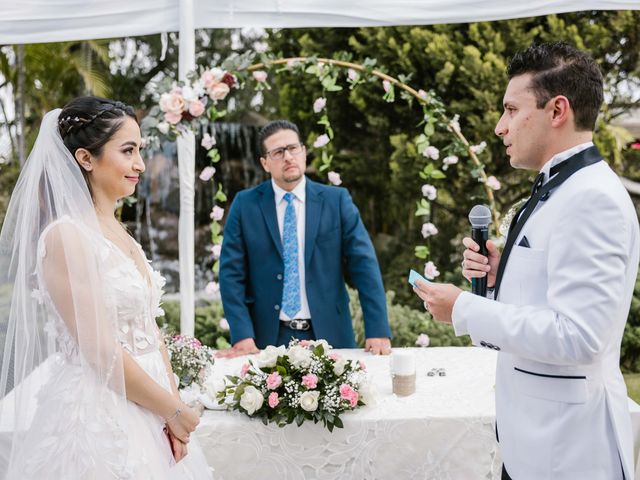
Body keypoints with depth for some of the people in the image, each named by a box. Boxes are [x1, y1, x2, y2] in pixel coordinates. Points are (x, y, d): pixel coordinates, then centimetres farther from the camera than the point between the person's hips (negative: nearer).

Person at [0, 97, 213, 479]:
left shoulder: (121, 235, 9)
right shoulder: (65, 235, -17)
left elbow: (149, 329, 9)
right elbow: (102, 351, -19)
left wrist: (173, 405, -1)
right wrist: (174, 411, -11)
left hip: (145, 414, 8)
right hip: (96, 416, -8)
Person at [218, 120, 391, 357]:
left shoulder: (337, 200, 0)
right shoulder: (245, 204, 0)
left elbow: (364, 264, -4)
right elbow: (232, 273, -3)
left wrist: (378, 331, -11)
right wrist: (242, 336, -13)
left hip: (329, 335, 1)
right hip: (267, 338, 0)